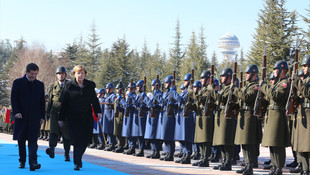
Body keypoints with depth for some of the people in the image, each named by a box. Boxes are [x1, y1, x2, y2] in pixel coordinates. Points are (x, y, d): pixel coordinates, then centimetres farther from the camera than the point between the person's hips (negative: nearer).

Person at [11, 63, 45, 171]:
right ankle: (22, 161, 20)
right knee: (21, 140, 8)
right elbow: (13, 99, 0)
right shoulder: (18, 83, 3)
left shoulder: (40, 85, 11)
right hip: (21, 116, 0)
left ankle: (33, 163, -18)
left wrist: (42, 116, 8)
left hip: (35, 117, 1)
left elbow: (42, 101, 14)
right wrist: (16, 112, -12)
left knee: (33, 140, -10)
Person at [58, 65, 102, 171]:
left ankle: (78, 158, 27)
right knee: (77, 141, -9)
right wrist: (61, 118, 2)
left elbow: (94, 100, 12)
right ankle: (77, 163, 0)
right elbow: (64, 103, 3)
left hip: (87, 117, 3)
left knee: (85, 140, 3)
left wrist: (98, 112, -3)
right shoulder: (69, 86, 0)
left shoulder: (90, 85, 7)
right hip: (73, 117, -3)